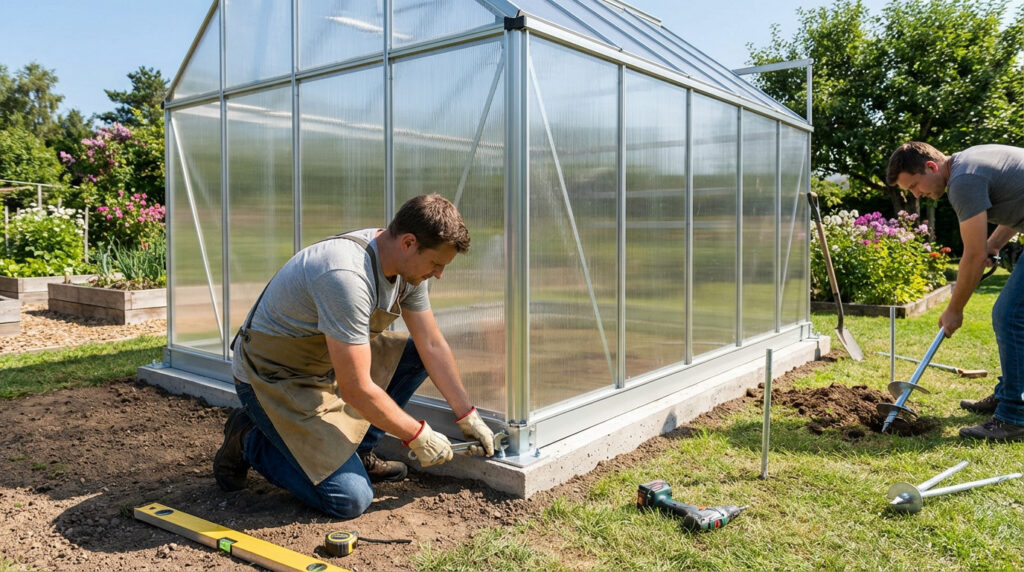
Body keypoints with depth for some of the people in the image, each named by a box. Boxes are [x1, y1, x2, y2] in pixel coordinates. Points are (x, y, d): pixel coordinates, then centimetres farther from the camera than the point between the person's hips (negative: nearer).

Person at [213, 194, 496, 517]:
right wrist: (419, 437, -18)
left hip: (326, 363, 9)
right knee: (350, 500, -15)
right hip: (273, 378, -9)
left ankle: (355, 452, 8)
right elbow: (356, 390, -31)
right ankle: (250, 442, 6)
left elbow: (433, 346, 3)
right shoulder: (347, 276, -35)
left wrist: (468, 418, 3)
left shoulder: (407, 265, -6)